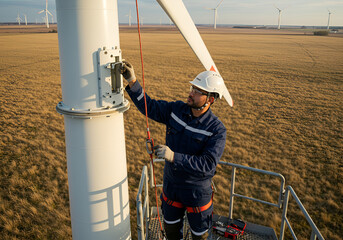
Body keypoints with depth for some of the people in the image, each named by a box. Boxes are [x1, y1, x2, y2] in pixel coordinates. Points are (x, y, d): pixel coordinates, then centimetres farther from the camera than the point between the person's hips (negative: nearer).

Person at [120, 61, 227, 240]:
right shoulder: (176, 109, -10)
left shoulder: (217, 130, -23)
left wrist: (173, 156, -40)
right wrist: (132, 80, -17)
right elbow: (148, 106, -3)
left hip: (197, 190, -4)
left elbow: (208, 165, -30)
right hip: (171, 185, 4)